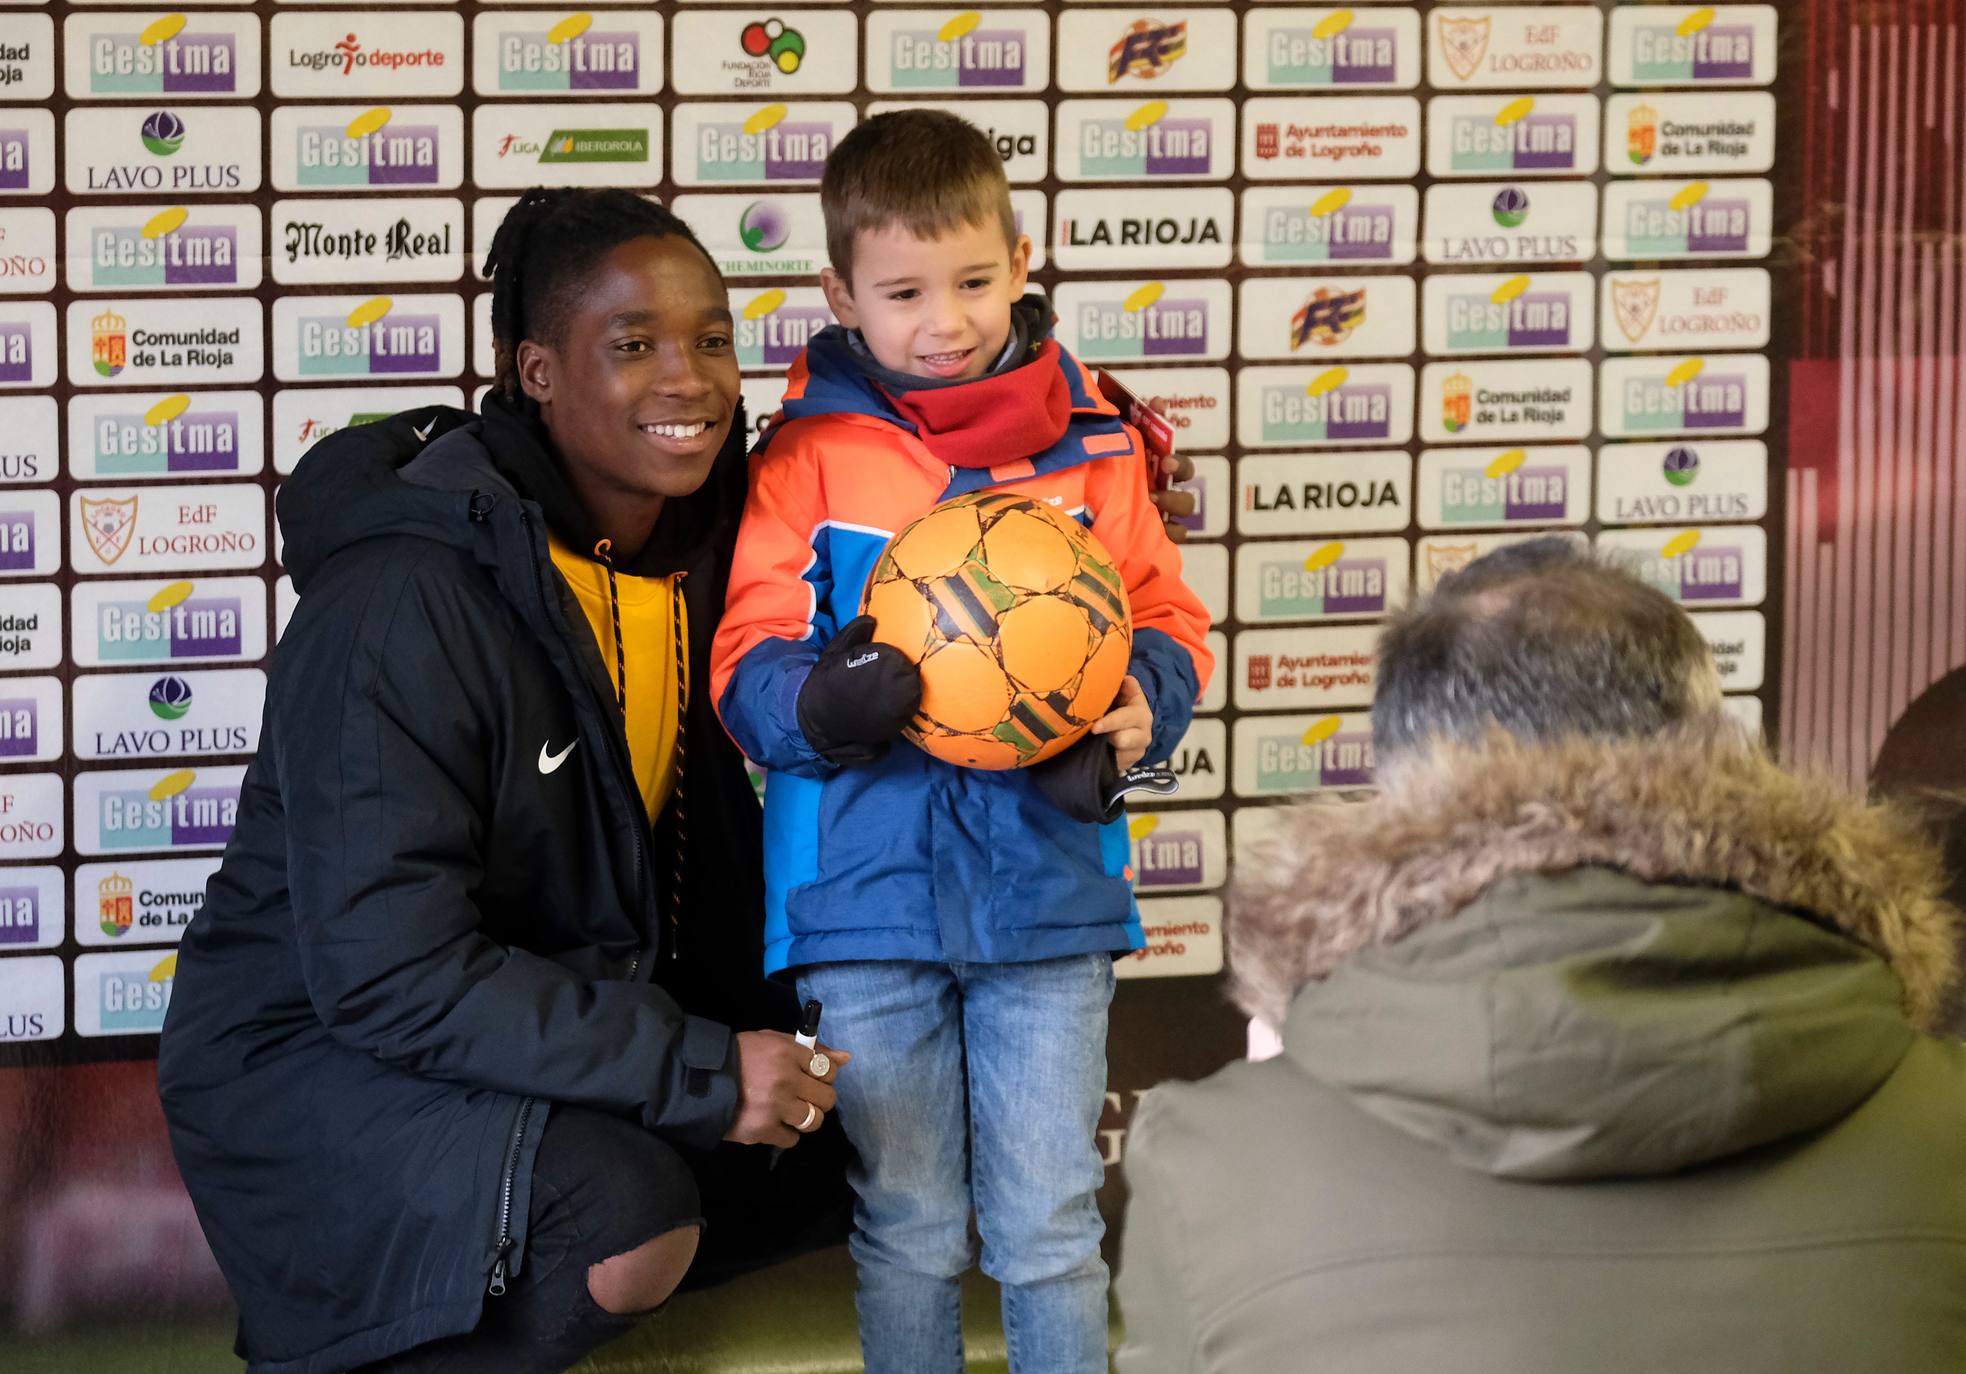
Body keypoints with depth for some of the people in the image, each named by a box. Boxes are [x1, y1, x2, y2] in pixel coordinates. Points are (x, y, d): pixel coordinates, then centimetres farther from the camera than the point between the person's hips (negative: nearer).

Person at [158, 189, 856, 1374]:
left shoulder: (693, 555, 0)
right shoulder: (405, 603, -23)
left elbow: (709, 864, 12)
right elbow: (390, 972, -27)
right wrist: (699, 1071, -27)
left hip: (562, 1018, 8)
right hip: (317, 1051, -8)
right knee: (628, 1225, -31)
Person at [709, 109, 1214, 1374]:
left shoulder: (1093, 447, 3)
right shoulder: (809, 455, -2)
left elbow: (1167, 627, 7)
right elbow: (749, 665, -5)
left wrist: (1134, 713, -15)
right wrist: (824, 701, -27)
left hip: (1047, 892, 1)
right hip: (867, 897, -1)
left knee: (1049, 1226, 7)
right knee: (906, 1231, 10)